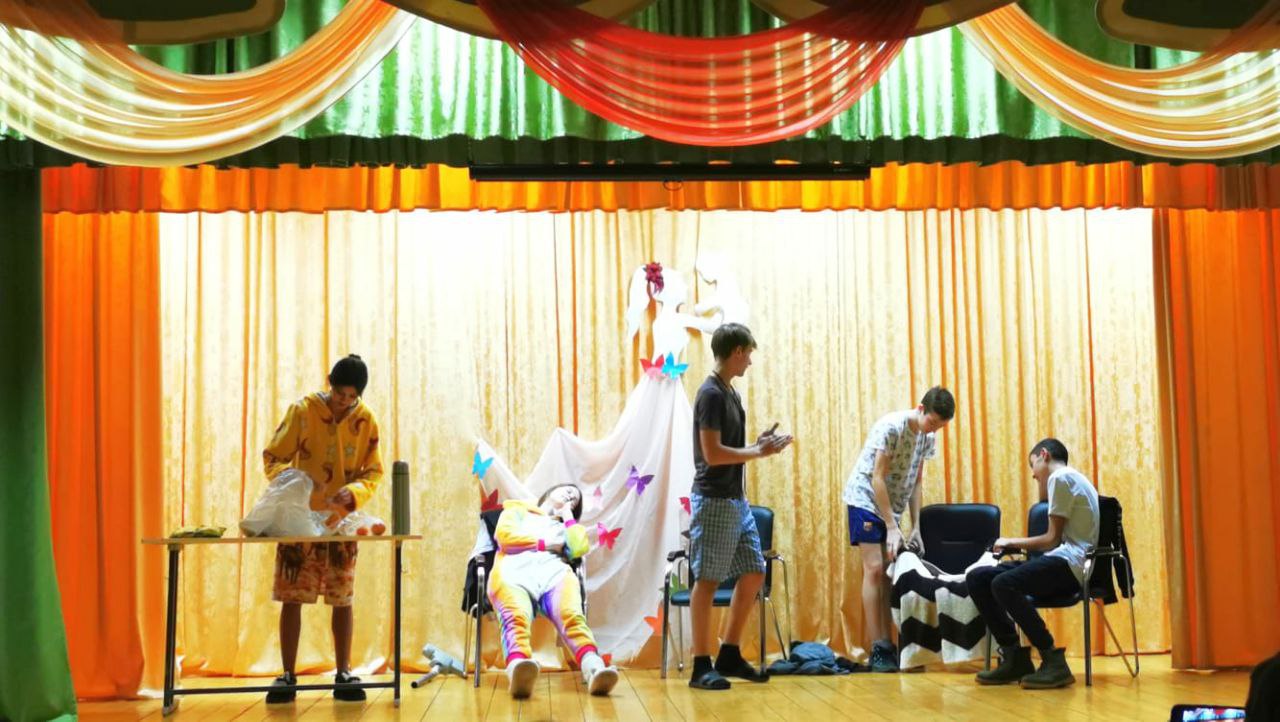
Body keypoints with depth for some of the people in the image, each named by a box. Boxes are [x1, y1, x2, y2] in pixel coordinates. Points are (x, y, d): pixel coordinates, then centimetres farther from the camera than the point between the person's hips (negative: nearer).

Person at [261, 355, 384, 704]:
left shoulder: (366, 421, -3)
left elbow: (373, 473, -2)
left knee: (342, 600, 5)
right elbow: (272, 457, -6)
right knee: (291, 598, -1)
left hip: (341, 522, 2)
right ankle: (288, 675, 8)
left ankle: (343, 674, 13)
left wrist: (352, 493, -22)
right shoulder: (303, 410, -8)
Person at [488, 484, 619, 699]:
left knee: (572, 615, -35)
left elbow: (579, 548, 16)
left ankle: (594, 669, -62)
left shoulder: (563, 527, 40)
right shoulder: (516, 510, 35)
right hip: (515, 570, -2)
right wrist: (544, 544, 12)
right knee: (516, 617, -39)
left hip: (554, 571, 2)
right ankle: (517, 669, -68)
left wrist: (568, 516, 28)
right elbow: (505, 536, 12)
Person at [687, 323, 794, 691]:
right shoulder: (711, 394, -15)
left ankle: (729, 656, 20)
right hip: (714, 501, -10)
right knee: (708, 580, -4)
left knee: (753, 574, 11)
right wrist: (758, 453, -12)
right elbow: (712, 453, -20)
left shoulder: (729, 392, 14)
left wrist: (758, 444, 7)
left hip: (736, 500, 10)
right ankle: (701, 666, 2)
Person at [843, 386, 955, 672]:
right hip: (866, 500, -7)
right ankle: (877, 650, -13)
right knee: (875, 569, -13)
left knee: (889, 572, 4)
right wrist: (892, 528, -22)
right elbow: (877, 479, -22)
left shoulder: (928, 437, 0)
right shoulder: (891, 427, -22)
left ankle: (887, 646, 7)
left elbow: (916, 482, 6)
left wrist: (916, 527, 1)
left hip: (892, 507, 7)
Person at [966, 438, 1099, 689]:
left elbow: (1053, 539, -8)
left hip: (1072, 563, -10)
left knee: (1003, 584, -33)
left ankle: (1054, 661, -27)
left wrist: (1012, 543, 3)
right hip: (1061, 560, 10)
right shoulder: (1068, 478, 26)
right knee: (977, 579, 1)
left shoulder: (1060, 477, -5)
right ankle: (1014, 657, 0)